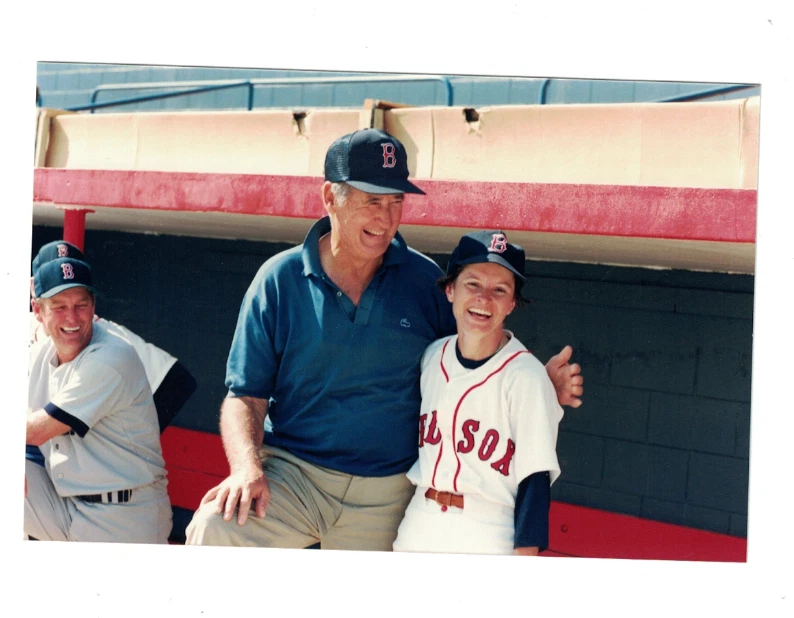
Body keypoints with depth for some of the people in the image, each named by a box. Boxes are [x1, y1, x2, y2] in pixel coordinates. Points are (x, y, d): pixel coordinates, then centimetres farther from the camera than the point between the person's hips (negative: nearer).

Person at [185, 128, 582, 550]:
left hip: (384, 500, 2)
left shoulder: (426, 281, 2)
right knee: (212, 530, -28)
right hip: (291, 473, -2)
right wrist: (248, 468, -21)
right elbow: (245, 395, -2)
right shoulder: (280, 280, -2)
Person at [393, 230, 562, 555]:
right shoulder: (431, 357, 5)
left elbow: (534, 481, -11)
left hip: (489, 541, -5)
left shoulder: (526, 377, -12)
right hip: (415, 534, 5)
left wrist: (525, 554, -15)